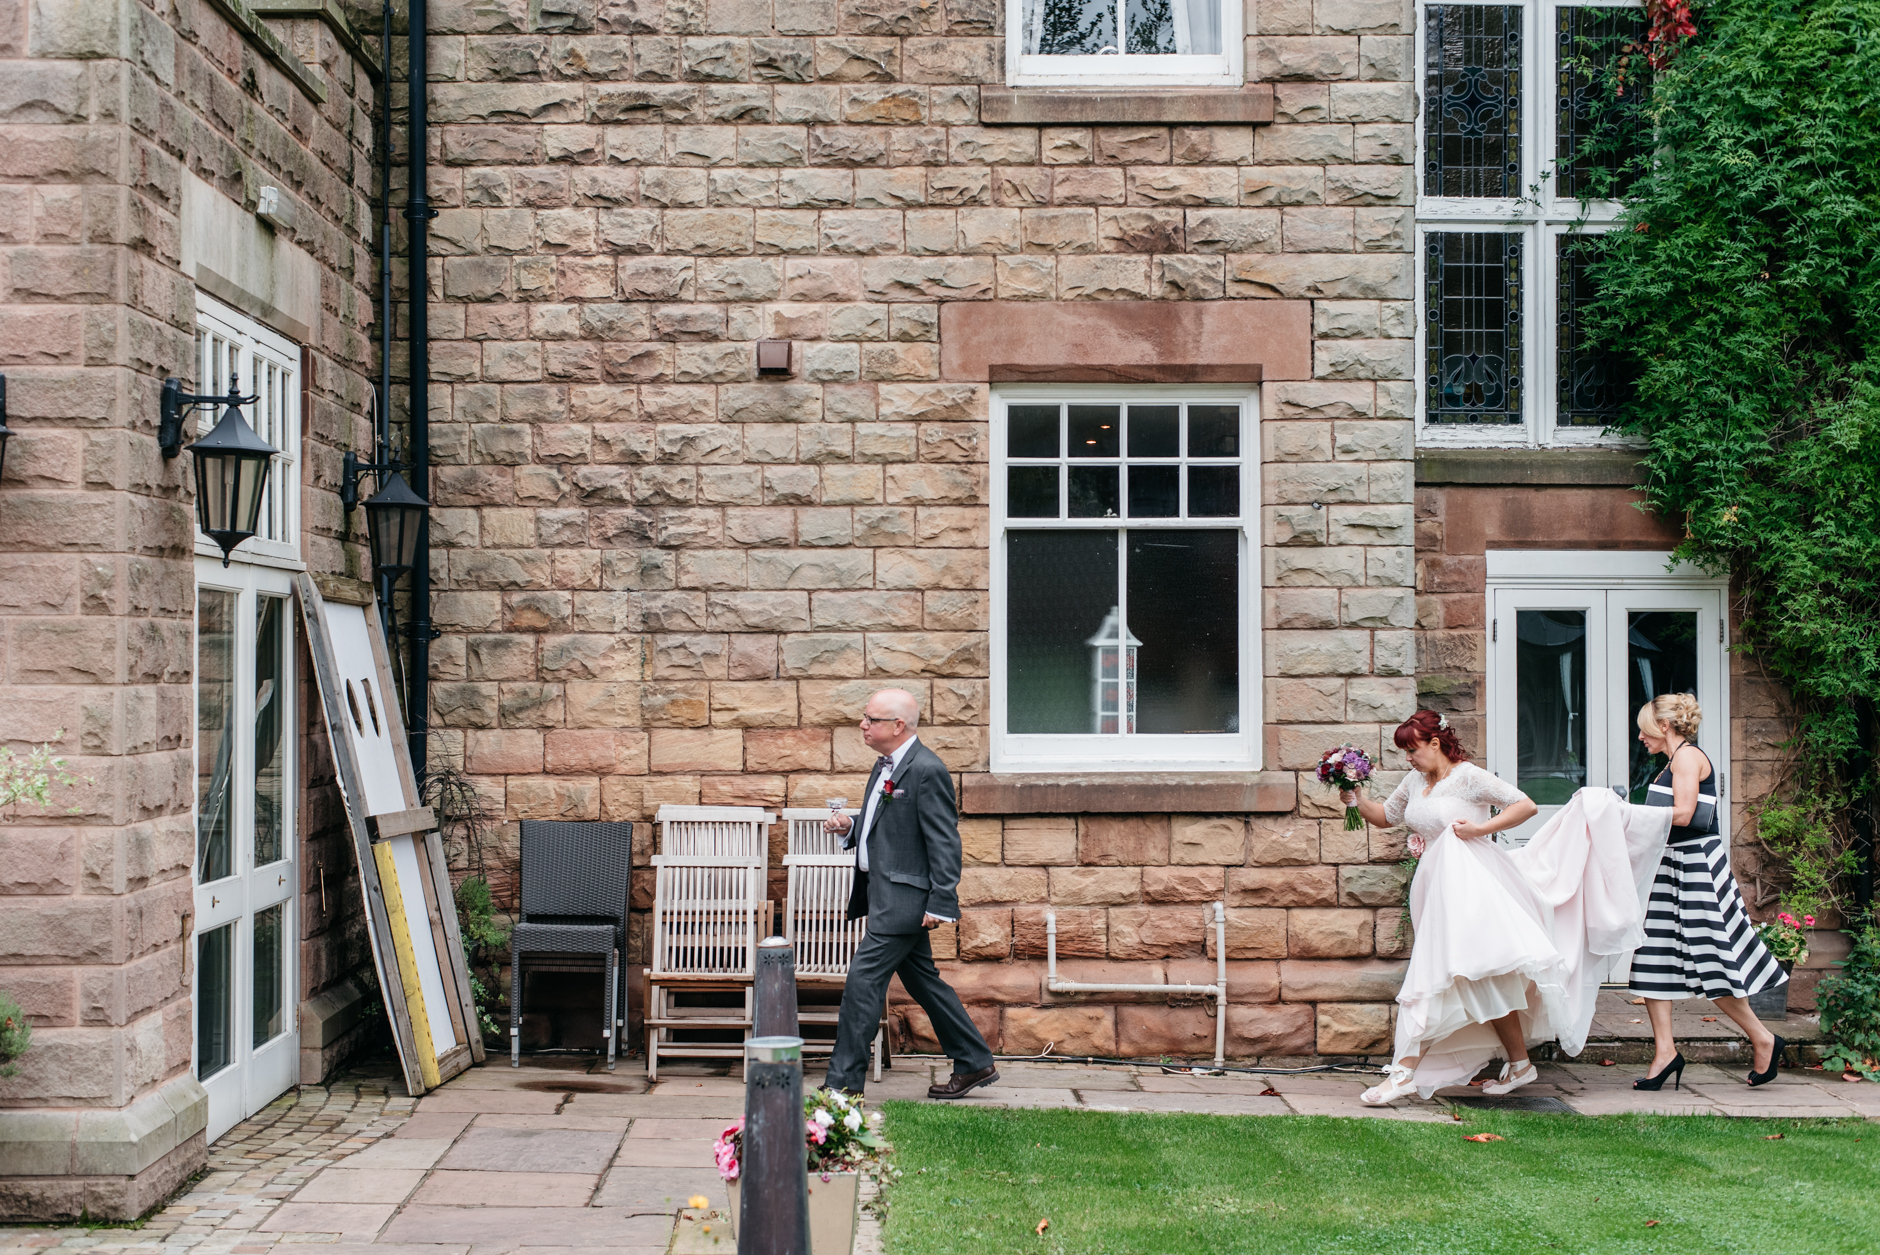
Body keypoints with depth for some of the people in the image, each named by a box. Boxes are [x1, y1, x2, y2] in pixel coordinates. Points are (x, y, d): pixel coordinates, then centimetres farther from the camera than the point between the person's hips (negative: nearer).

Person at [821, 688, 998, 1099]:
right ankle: (974, 1064, 26)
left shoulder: (927, 771, -17)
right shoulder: (886, 764, 13)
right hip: (885, 894, 10)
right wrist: (850, 829, 6)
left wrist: (941, 903, -21)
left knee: (863, 978, -9)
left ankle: (842, 1082, -2)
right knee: (922, 981, 15)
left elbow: (944, 842, -18)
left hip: (904, 898, -10)